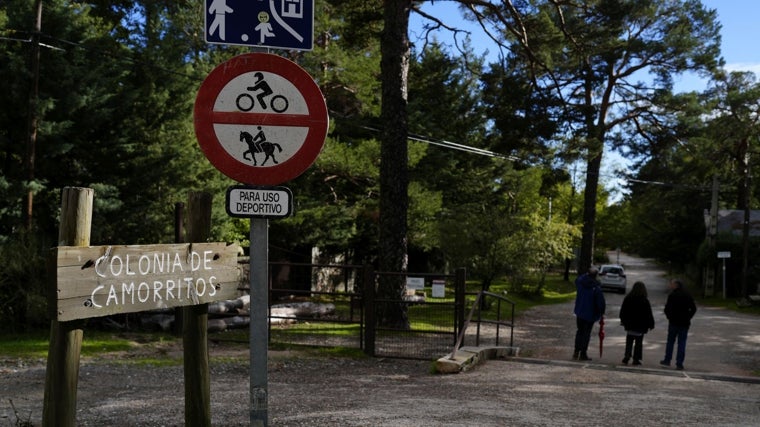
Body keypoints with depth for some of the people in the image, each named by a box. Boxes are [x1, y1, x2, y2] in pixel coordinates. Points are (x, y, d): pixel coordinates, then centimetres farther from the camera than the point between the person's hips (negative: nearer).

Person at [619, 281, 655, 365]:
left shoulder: (627, 299, 0)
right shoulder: (645, 301, -12)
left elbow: (622, 312, 9)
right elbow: (649, 314, -7)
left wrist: (623, 321, 21)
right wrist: (651, 324, 3)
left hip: (629, 325, 3)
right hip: (640, 326, -3)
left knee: (629, 342, 10)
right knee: (638, 343, 5)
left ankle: (626, 357, -1)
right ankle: (636, 359, 5)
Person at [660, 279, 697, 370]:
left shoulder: (672, 295, -10)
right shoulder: (688, 296, 5)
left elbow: (667, 309, -13)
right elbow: (694, 308, 7)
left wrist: (669, 317, 3)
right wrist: (688, 318, 11)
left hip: (674, 322, -3)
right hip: (685, 323, 3)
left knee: (670, 341, 11)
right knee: (682, 343, 3)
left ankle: (667, 360, 17)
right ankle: (679, 364, 1)